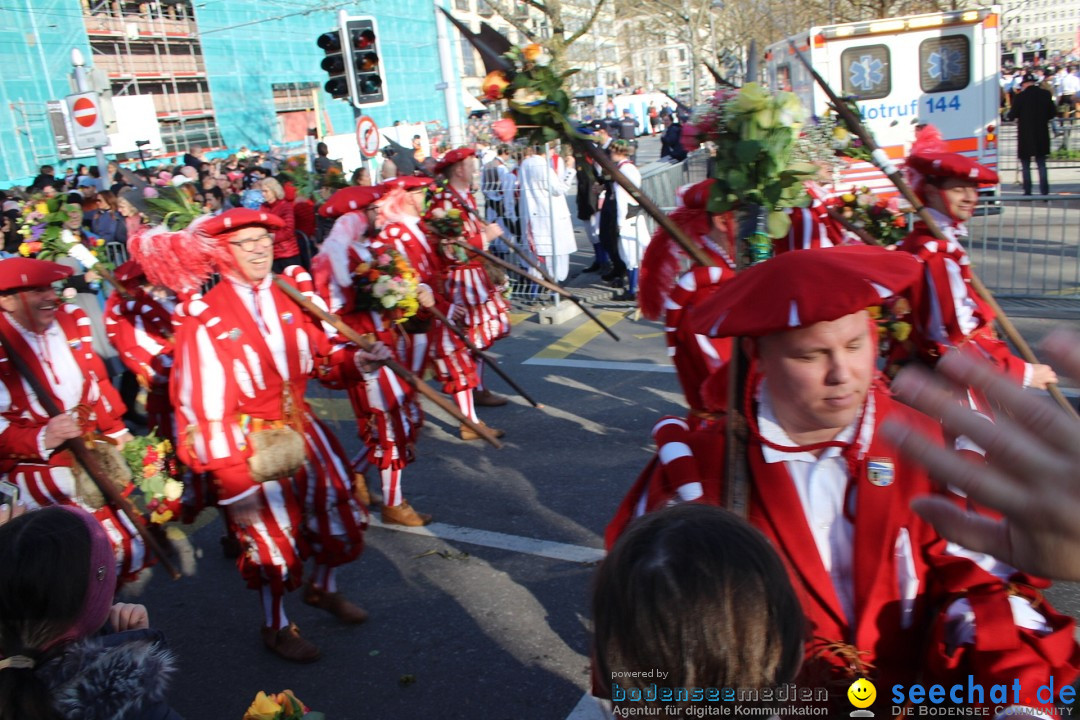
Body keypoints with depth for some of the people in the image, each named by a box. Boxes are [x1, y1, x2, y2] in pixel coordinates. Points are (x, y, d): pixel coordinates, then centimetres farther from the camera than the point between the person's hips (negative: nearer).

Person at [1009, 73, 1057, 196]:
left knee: (1025, 165, 4)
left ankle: (1027, 191, 0)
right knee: (1041, 164, 10)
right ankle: (1044, 190, 4)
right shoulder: (1046, 94, 0)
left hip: (1025, 136, -4)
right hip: (1042, 136, 4)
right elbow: (1053, 113, 4)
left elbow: (1011, 116, -9)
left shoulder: (1020, 97, -12)